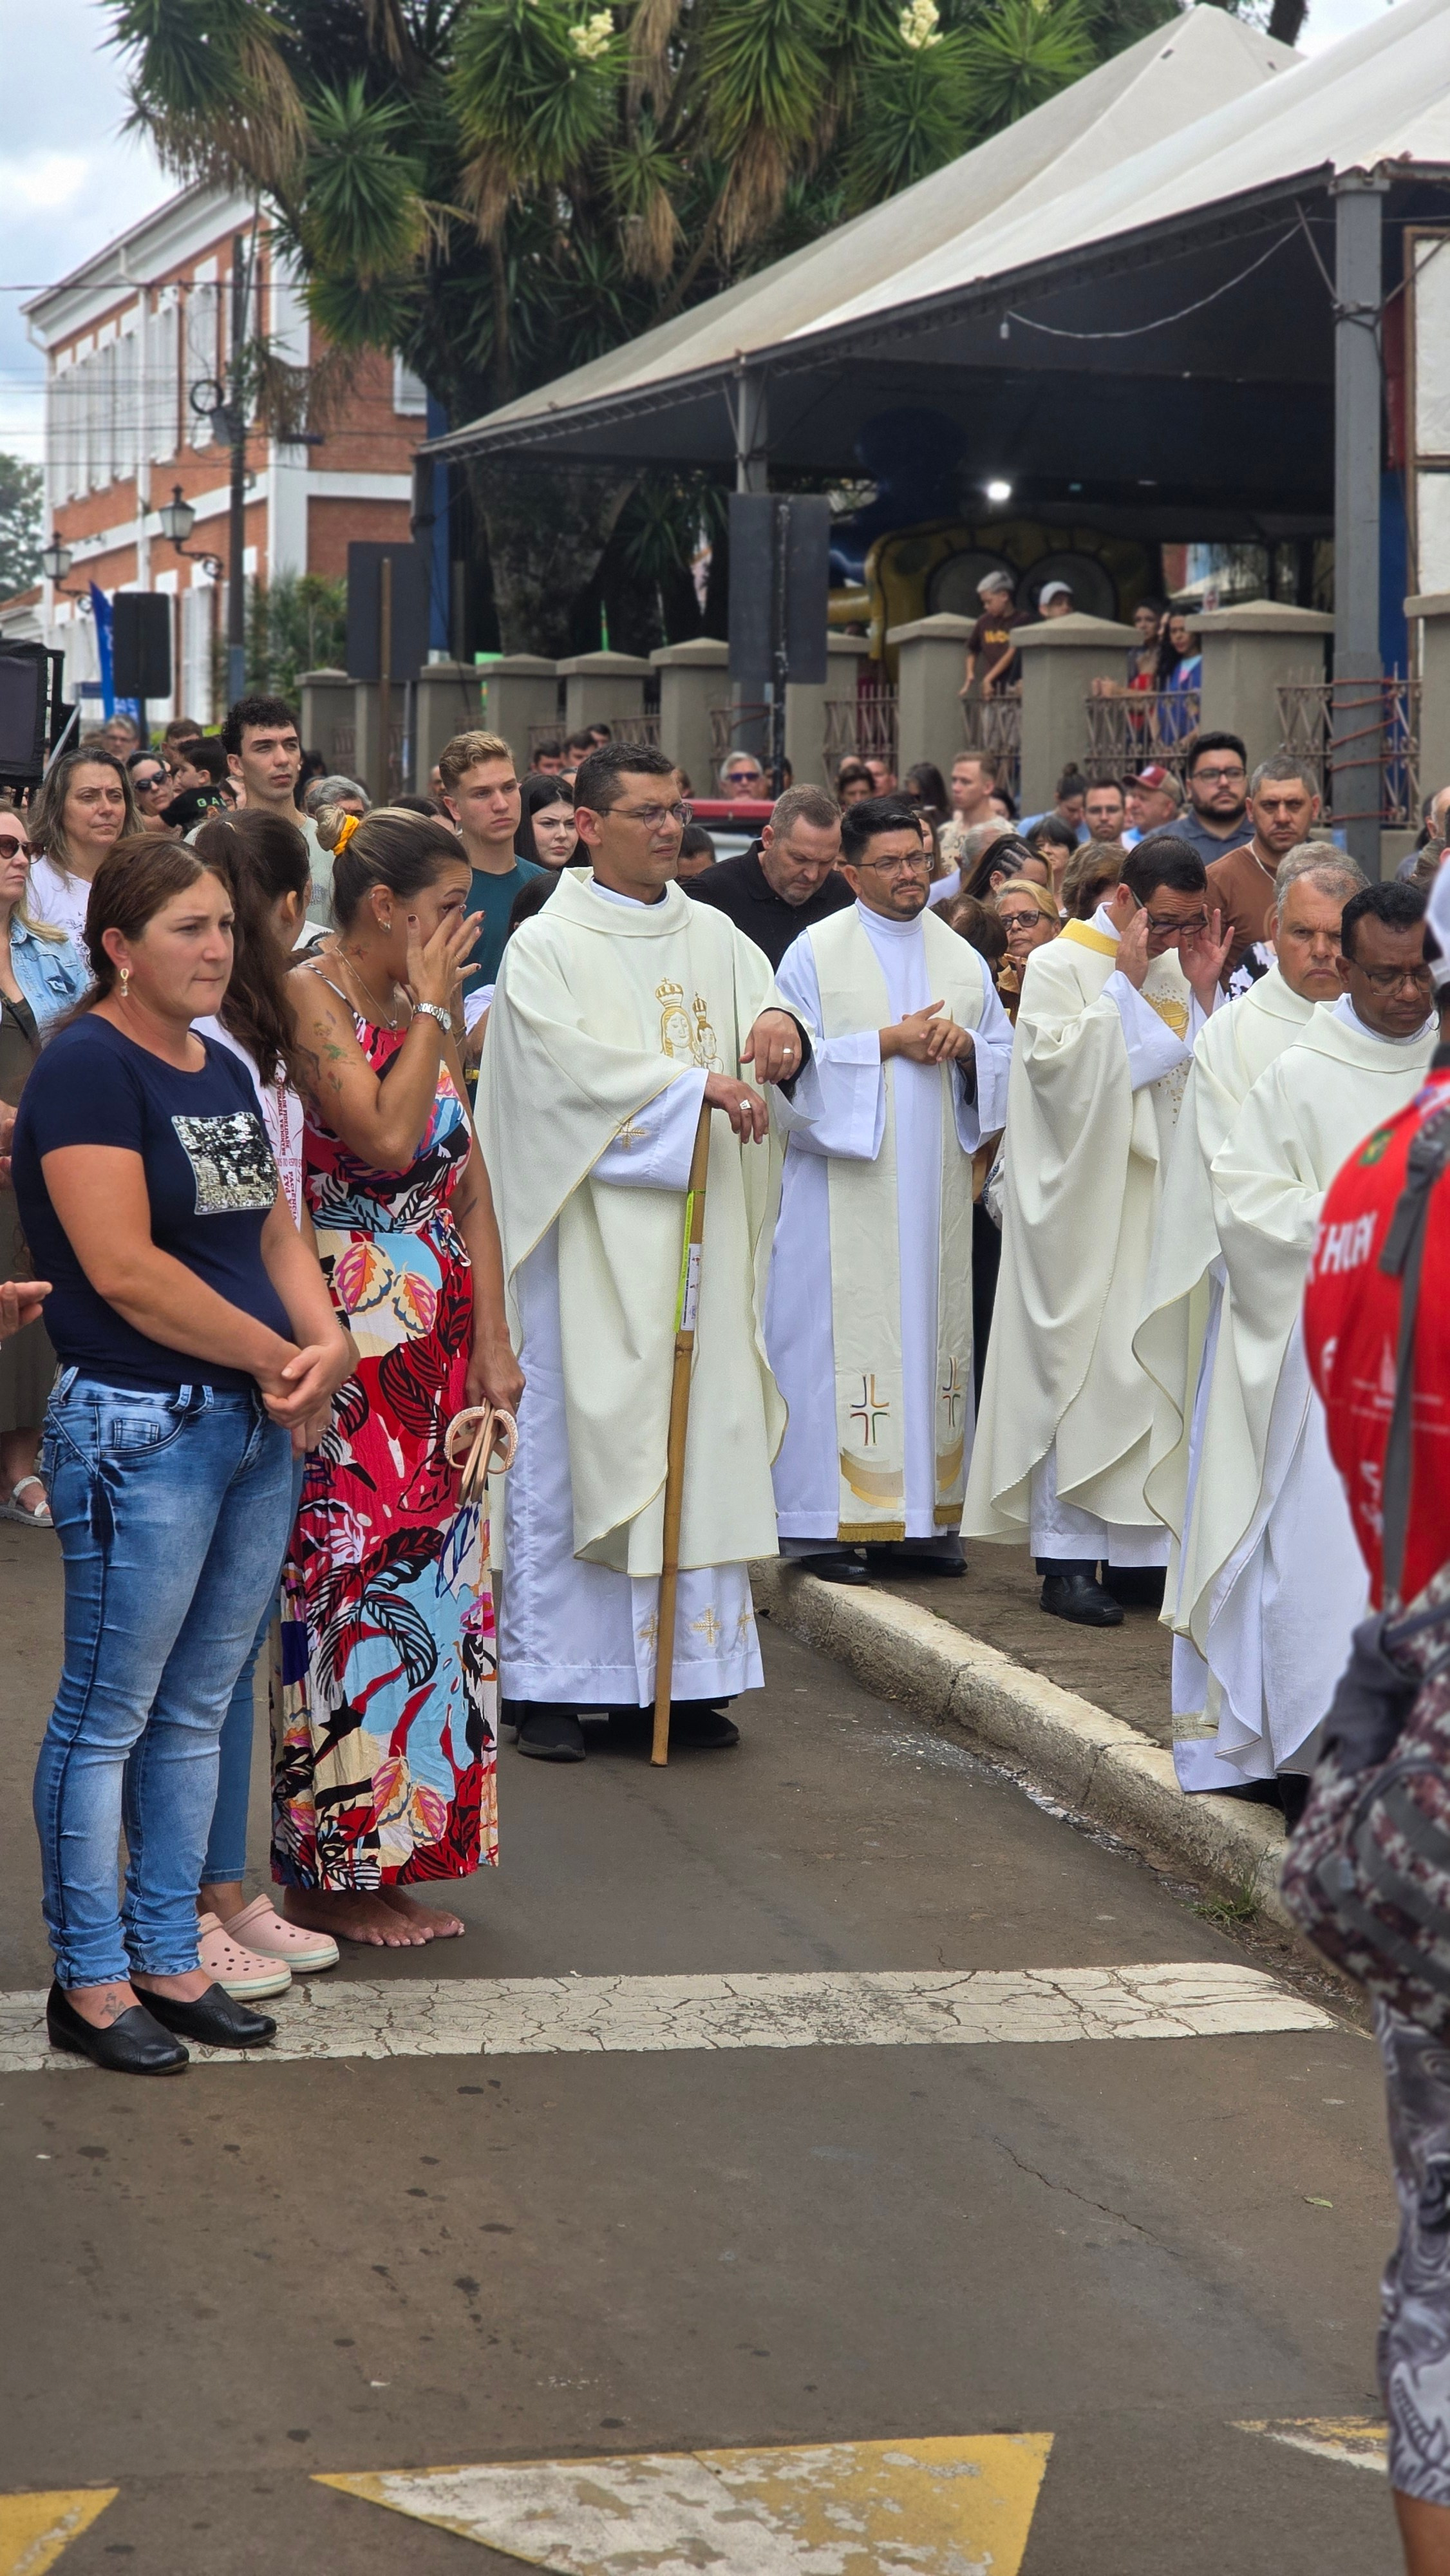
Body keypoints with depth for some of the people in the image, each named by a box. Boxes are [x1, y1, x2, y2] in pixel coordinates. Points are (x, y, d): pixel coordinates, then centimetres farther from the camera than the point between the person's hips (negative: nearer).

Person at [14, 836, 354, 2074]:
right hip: (139, 1427, -8)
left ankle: (169, 1961, 24)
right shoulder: (88, 1067, -12)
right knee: (107, 1715, 1)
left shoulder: (225, 1071, 14)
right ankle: (90, 1981, 11)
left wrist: (327, 1342, -5)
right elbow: (125, 1267, -19)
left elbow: (275, 1230, 16)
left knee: (195, 1712, 14)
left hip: (256, 1428, 8)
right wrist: (278, 1359, -12)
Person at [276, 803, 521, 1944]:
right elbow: (384, 1135, -23)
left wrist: (493, 1342, 7)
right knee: (353, 1579, -5)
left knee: (436, 1581, 8)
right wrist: (430, 1006, -13)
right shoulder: (313, 997, -10)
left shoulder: (431, 1012, 14)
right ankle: (326, 1872, 5)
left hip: (439, 1342, 8)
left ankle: (393, 1865, 16)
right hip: (351, 1341, -8)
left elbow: (470, 1178, 13)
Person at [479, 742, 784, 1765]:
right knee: (572, 1438, -4)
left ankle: (679, 1674, 10)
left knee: (702, 1438, 4)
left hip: (698, 1229, 5)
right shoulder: (547, 945, -2)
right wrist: (693, 1084, -19)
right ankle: (549, 1682, 1)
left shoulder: (716, 937, 14)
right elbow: (573, 1061, -14)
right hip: (588, 1231, -5)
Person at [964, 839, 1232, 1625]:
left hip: (1158, 1202, 6)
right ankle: (1066, 1558, -3)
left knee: (1155, 1364, 4)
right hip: (1085, 1206, -6)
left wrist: (1202, 993, -1)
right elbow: (1059, 1063, -18)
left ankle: (1139, 1547, 10)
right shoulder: (1058, 966, -4)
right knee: (1080, 1364, -6)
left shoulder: (1176, 965, 13)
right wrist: (1128, 984, -15)